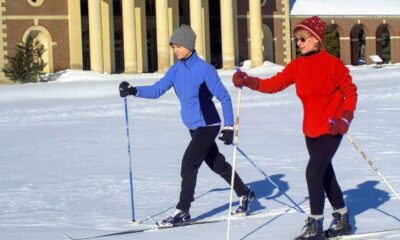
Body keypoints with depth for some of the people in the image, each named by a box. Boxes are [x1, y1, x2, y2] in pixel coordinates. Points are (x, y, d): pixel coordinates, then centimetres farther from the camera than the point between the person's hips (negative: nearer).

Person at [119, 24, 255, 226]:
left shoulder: (205, 69, -18)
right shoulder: (176, 70, 2)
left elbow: (224, 97, -15)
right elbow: (156, 90, -1)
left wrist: (229, 126, -18)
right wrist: (133, 91, -16)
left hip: (208, 125, -8)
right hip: (194, 127, 8)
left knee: (188, 164, -14)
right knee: (217, 164, 18)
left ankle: (183, 211, -7)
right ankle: (245, 194, 37)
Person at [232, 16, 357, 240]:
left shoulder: (333, 64, -13)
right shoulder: (297, 66, 3)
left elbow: (350, 91, -7)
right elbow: (275, 83, -5)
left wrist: (344, 119, -16)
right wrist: (248, 81, -17)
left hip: (331, 129, -7)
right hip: (311, 129, 7)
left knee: (314, 171, -14)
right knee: (325, 173, 14)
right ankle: (343, 220, 29)